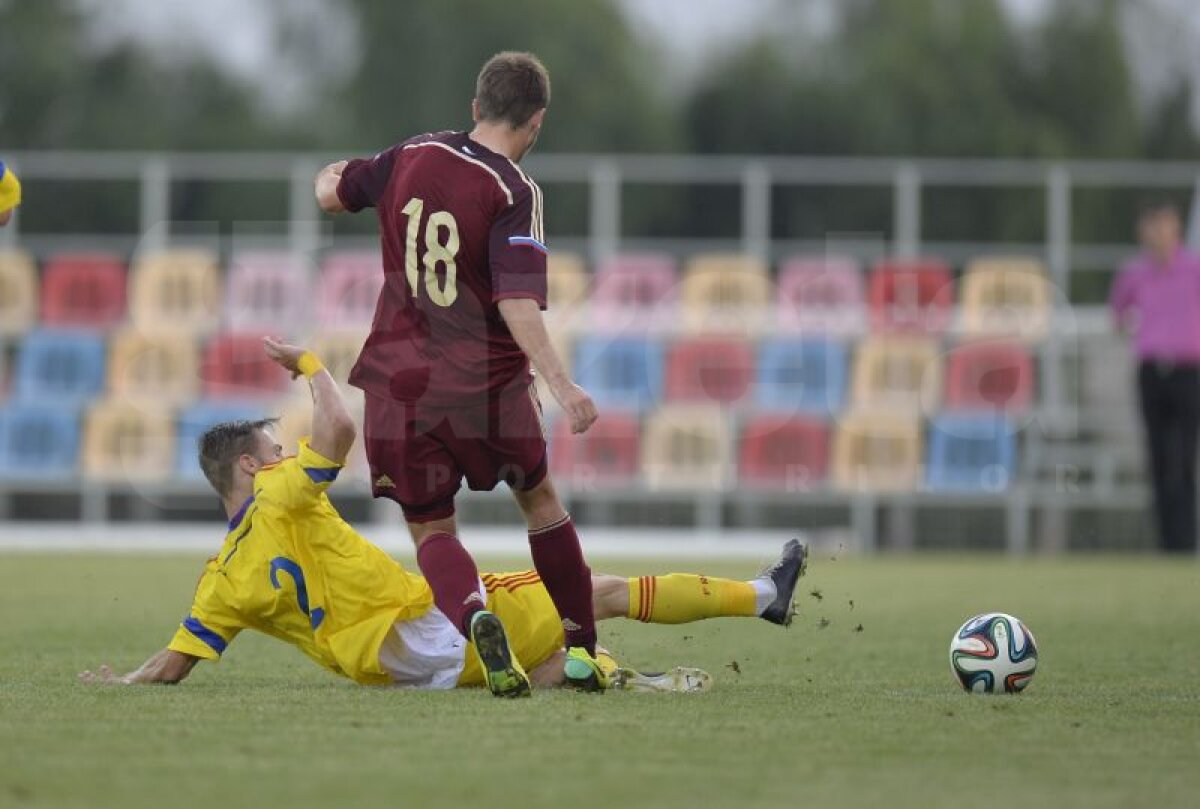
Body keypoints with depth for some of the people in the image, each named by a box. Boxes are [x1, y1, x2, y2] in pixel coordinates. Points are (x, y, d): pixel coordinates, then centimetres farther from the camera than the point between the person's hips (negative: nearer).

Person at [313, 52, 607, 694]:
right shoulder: (513, 193, -14)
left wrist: (333, 175, 40)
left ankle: (474, 618, -24)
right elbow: (517, 305, -24)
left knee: (432, 532, 8)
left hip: (399, 388, 3)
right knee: (540, 499, 21)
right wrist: (560, 386, -27)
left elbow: (330, 193, 17)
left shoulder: (410, 158, 1)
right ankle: (580, 651, 21)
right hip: (488, 388, -3)